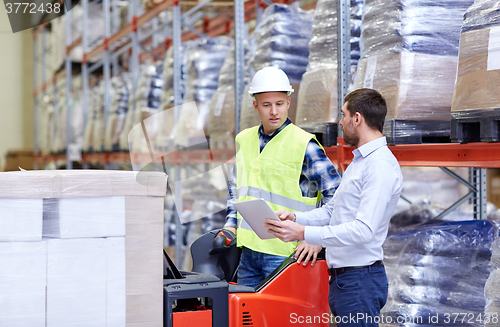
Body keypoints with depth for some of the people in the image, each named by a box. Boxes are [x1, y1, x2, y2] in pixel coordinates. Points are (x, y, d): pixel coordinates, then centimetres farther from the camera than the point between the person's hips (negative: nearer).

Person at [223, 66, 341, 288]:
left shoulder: (303, 145, -8)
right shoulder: (244, 140, 12)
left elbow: (335, 195, -7)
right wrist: (231, 225, 14)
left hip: (284, 252, -6)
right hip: (248, 248, 6)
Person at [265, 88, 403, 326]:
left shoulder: (381, 167, -17)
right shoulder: (360, 160, 18)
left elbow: (364, 230, -26)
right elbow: (332, 210, 21)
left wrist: (302, 233, -27)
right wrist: (295, 218, 3)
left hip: (360, 279, -10)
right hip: (340, 278, 10)